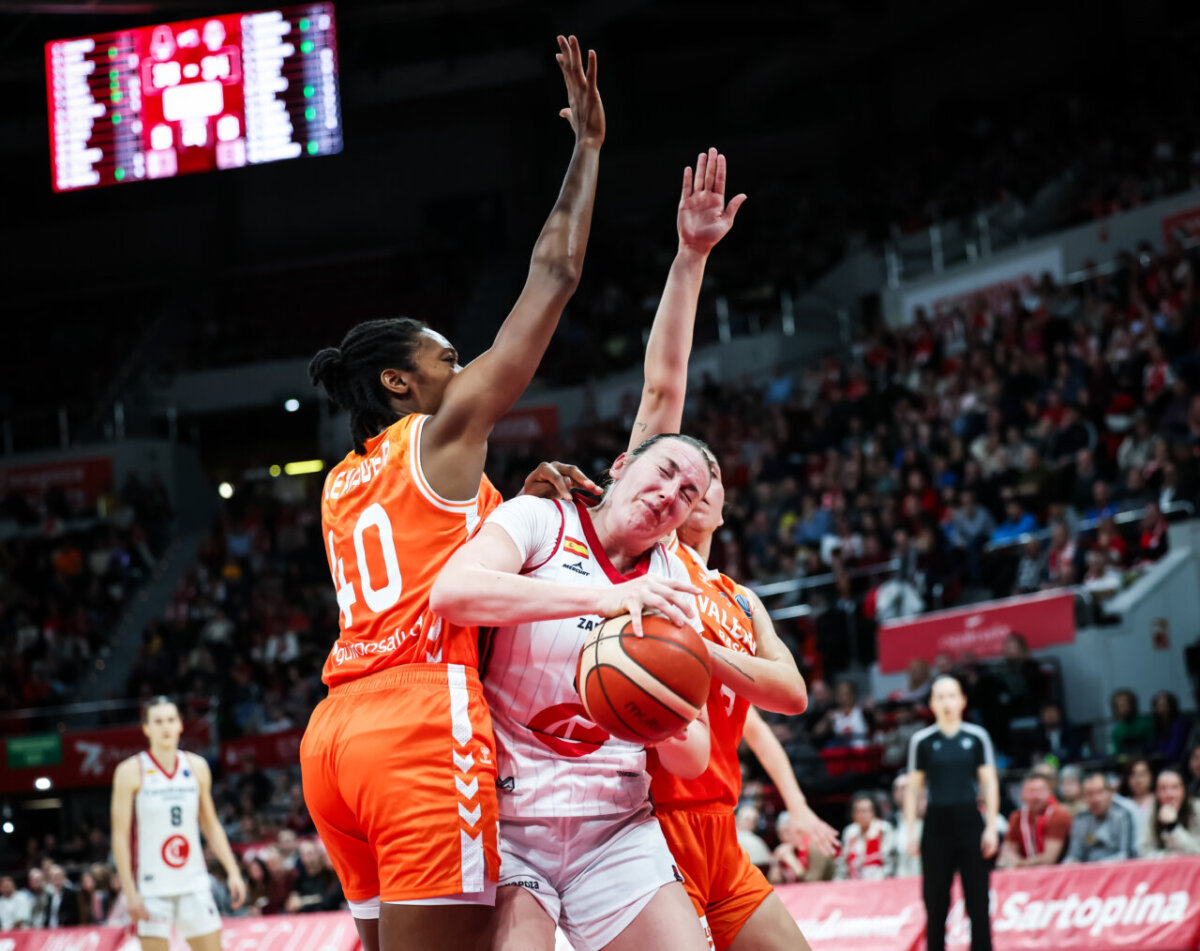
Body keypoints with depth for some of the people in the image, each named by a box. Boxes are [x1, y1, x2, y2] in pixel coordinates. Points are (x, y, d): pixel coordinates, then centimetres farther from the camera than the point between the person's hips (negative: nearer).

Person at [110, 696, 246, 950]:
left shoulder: (196, 767, 7)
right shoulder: (131, 772, -6)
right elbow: (120, 836, -7)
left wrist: (233, 871, 6)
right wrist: (130, 891, -13)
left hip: (194, 883, 4)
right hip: (153, 888, -4)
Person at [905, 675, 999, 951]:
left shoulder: (977, 737, 1)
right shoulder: (922, 741, 2)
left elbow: (989, 783, 3)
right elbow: (913, 789, 6)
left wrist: (991, 827, -4)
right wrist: (911, 831, 0)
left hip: (969, 822, 0)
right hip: (937, 823, 1)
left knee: (977, 898, -1)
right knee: (935, 900, 3)